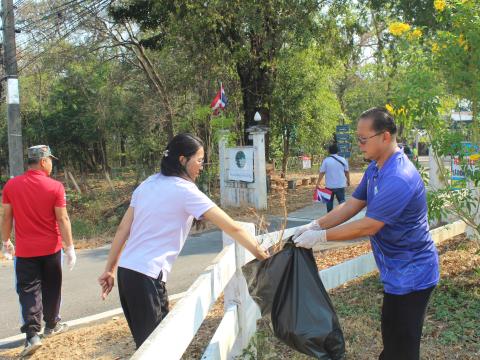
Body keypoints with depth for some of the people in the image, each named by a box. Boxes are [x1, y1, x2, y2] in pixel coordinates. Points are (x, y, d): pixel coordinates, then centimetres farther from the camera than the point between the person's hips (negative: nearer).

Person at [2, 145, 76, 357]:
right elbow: (62, 219, -11)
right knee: (51, 288, 16)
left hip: (25, 250, 1)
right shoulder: (55, 187, -11)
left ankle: (32, 335, -4)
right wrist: (70, 248, -4)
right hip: (51, 249, -1)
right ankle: (52, 325, 31)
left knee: (29, 291, 5)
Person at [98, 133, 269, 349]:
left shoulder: (148, 185, 11)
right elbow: (232, 228, -11)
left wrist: (110, 270, 16)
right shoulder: (186, 191, -11)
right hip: (147, 277, -8)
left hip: (126, 271, 8)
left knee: (146, 341, 18)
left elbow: (123, 229, 11)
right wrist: (263, 256, -2)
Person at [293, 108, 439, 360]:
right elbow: (351, 206, 5)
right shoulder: (375, 168, 4)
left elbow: (368, 226, -26)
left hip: (410, 274, -9)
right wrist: (315, 225, -5)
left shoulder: (398, 178, -28)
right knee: (391, 336, 24)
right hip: (398, 270, 10)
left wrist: (320, 236, -19)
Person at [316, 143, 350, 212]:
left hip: (329, 185, -1)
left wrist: (318, 183, -7)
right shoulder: (343, 160, 0)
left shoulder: (326, 160, -6)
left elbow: (322, 173, -9)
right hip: (340, 185, 1)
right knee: (342, 200, 4)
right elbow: (347, 172, 6)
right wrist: (348, 180, 20)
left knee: (329, 201, 12)